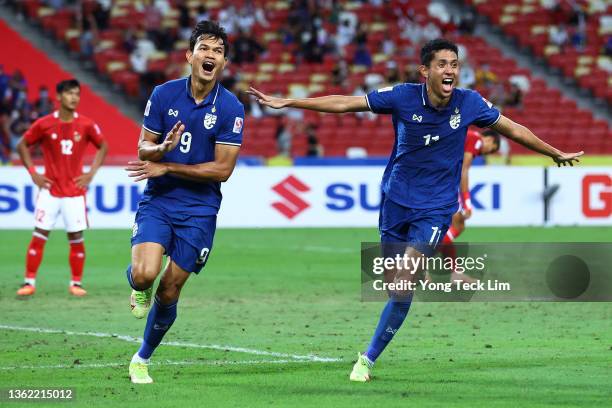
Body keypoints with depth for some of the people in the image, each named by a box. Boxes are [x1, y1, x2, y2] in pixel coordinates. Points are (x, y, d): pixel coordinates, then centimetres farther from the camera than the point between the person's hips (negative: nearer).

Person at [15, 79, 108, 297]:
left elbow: (103, 147, 12)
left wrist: (91, 173, 2)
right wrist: (33, 173, -1)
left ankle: (76, 283, 13)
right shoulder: (44, 124, -5)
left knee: (77, 238, 2)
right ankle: (29, 282, 2)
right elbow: (22, 145, 7)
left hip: (75, 191, 1)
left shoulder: (86, 125, -3)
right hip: (50, 189, -1)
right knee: (38, 236, -3)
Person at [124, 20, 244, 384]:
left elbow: (222, 169, -10)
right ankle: (139, 287, 15)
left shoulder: (230, 108, -8)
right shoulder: (164, 94, -2)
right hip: (158, 202, 0)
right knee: (145, 273, -24)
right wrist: (163, 147, -22)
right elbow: (144, 149, 3)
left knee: (168, 293, 4)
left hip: (199, 210, 0)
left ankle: (143, 359, 27)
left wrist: (166, 167, -14)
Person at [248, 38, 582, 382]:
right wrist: (287, 103, -10)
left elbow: (513, 129, 7)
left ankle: (369, 358, -1)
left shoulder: (470, 103, -10)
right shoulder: (403, 97, -12)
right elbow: (343, 104, -8)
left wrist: (556, 154, 17)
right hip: (396, 200, 1)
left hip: (436, 208, -1)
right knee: (392, 281, 4)